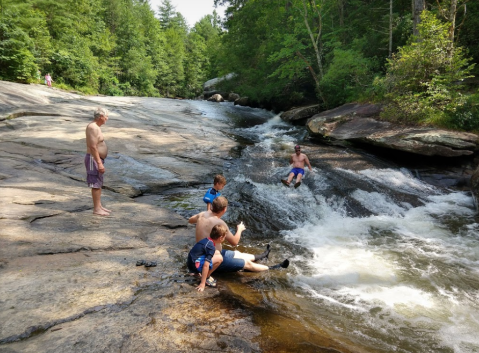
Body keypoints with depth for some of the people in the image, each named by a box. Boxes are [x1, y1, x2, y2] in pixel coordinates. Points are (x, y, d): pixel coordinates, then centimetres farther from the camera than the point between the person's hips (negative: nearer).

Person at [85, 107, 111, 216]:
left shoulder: (95, 127, 13)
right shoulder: (93, 127, -19)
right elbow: (93, 147, -24)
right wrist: (99, 163, -25)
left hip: (97, 159, 10)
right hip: (94, 159, -10)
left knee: (99, 184, 15)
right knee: (96, 185, -4)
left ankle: (99, 206, 23)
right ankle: (96, 209, 3)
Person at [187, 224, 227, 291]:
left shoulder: (206, 240, 9)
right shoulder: (211, 247, -18)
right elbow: (206, 266, -23)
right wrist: (202, 284, -23)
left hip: (190, 263, 10)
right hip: (195, 266, -10)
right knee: (219, 259, -15)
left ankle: (204, 274, 11)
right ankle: (207, 278, -2)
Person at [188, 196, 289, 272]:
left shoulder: (203, 214, -6)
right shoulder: (219, 223, -28)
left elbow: (190, 220, 18)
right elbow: (234, 242, -17)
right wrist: (239, 229, 2)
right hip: (213, 261, -8)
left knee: (238, 254, 27)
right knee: (247, 263, 8)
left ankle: (262, 256, 48)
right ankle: (274, 268, 25)